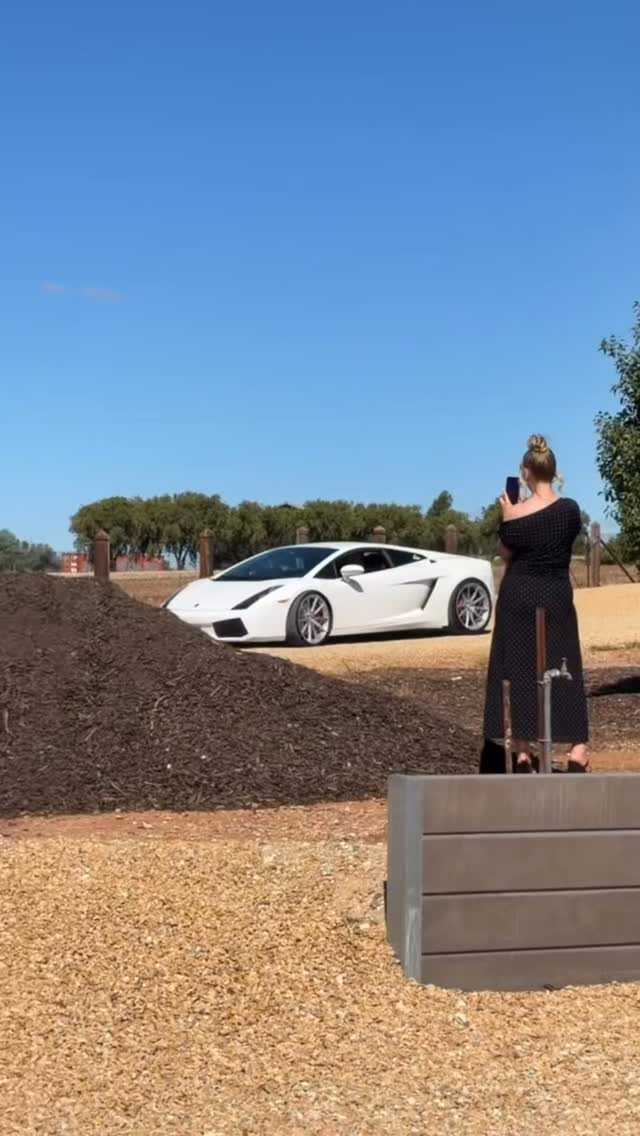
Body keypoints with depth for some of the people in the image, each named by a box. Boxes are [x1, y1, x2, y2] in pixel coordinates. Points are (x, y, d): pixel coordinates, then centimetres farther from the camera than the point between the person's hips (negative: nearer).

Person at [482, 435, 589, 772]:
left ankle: (522, 754, 4)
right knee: (565, 671, 7)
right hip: (557, 598, 1)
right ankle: (577, 752, 0)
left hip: (518, 598, -1)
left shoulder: (515, 515, -11)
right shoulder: (569, 509, -6)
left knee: (518, 671, 5)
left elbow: (505, 554, 3)